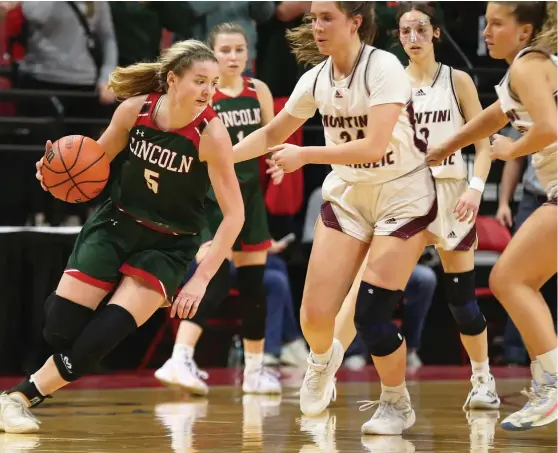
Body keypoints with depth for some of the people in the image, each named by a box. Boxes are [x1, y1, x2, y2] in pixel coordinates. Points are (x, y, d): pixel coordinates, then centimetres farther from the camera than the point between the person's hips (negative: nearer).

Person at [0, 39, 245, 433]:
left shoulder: (212, 134, -20)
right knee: (59, 330, -11)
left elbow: (234, 214, -18)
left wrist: (200, 280, -23)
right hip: (116, 223, 3)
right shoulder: (135, 109, -11)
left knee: (102, 335, -20)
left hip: (169, 245, -3)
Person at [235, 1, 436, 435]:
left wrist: (305, 155, -30)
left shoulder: (383, 67, -21)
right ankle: (323, 359, 34)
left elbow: (374, 146, -29)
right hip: (346, 195, 5)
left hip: (403, 198, -5)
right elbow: (273, 132, 10)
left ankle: (397, 404, 14)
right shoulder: (316, 78, -4)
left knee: (371, 316, -12)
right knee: (314, 315, -3)